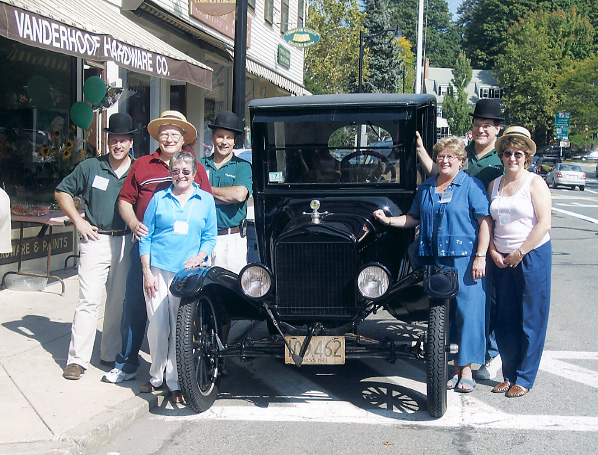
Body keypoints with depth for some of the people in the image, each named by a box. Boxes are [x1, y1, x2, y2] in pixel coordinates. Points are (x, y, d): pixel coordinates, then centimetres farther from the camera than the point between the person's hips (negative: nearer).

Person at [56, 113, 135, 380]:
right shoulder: (90, 167, 2)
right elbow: (62, 192, 10)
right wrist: (78, 220, 0)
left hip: (125, 242, 2)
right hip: (95, 240, -2)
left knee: (119, 301, 9)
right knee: (89, 300, -7)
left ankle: (111, 354, 20)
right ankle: (77, 359, -1)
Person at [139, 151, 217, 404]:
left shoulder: (206, 200, 10)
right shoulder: (159, 198, 8)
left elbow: (210, 237, 10)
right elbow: (146, 237, 7)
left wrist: (199, 257, -9)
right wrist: (147, 271, -1)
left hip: (187, 271, 0)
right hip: (158, 268, 0)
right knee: (157, 325, 0)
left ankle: (175, 382, 5)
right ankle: (156, 377, 17)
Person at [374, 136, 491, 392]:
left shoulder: (472, 186, -2)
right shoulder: (425, 188, 15)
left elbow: (485, 222, -7)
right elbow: (414, 218, 23)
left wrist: (480, 257, -14)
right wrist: (388, 220, 8)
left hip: (464, 259, -5)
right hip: (434, 259, 5)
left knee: (466, 311, -4)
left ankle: (466, 369, 5)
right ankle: (454, 367, 17)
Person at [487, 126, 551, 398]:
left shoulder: (535, 183, -5)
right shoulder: (494, 185, 11)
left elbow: (544, 224, -12)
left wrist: (520, 252, -14)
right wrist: (493, 251, -3)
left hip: (533, 257, -5)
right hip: (501, 260, 5)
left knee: (530, 321, 1)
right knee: (505, 320, 7)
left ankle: (524, 379, 10)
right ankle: (509, 375, 19)